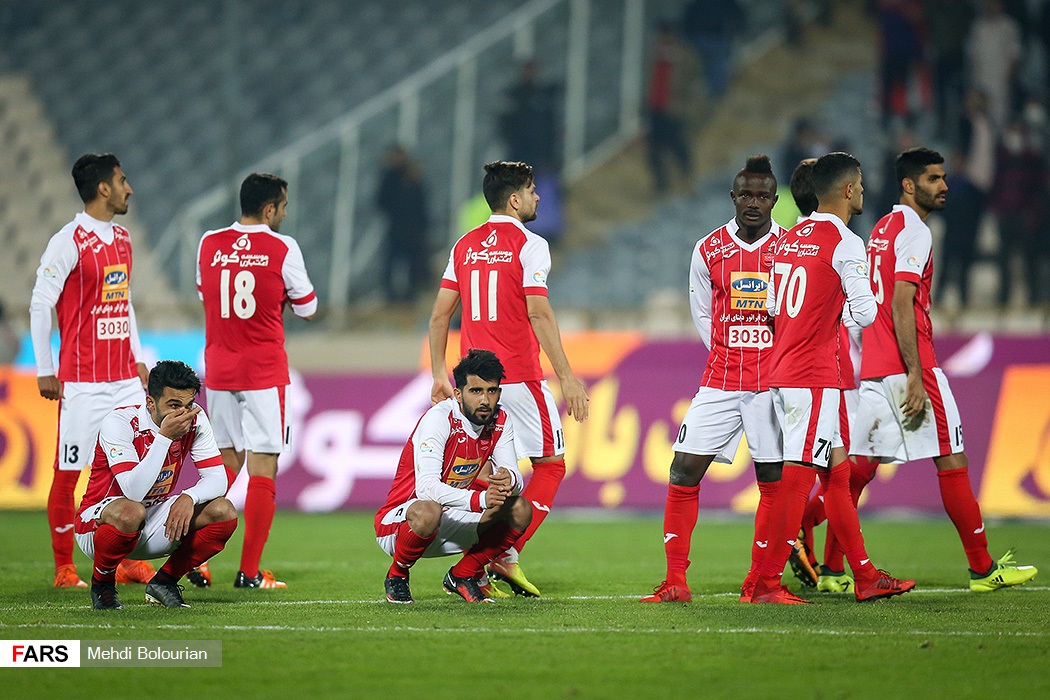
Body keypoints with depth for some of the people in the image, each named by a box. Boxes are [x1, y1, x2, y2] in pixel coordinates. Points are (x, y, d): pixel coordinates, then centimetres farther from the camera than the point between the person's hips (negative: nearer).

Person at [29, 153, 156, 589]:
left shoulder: (122, 237, 14)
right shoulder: (70, 241, -10)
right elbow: (40, 304, -9)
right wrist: (45, 370, -9)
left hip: (124, 377, 7)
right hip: (82, 381, -7)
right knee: (68, 473, -1)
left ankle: (129, 562, 10)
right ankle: (64, 569, 7)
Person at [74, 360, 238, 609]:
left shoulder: (194, 420, -8)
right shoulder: (118, 423, -24)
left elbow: (217, 478, -8)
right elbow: (133, 492, -34)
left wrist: (189, 497, -29)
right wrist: (164, 437, -36)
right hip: (97, 521, -6)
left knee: (223, 512, -15)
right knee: (131, 512, -41)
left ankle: (164, 581, 3)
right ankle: (101, 584, -11)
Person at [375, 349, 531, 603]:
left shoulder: (500, 420, -3)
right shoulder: (439, 418, -24)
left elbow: (515, 476, -6)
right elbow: (426, 487, -35)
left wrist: (509, 479, -33)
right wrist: (480, 499, -49)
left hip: (450, 523, 6)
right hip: (398, 523, -6)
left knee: (520, 510, -10)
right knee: (428, 512, -40)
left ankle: (463, 574, 9)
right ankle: (397, 576, -9)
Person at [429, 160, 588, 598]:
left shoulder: (465, 246, 11)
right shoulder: (529, 245, -8)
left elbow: (439, 316, 11)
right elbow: (538, 314, -16)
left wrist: (439, 375, 18)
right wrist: (566, 377, -16)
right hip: (519, 377, -6)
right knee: (551, 465, 5)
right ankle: (507, 554, -8)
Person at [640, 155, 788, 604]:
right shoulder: (709, 250, 5)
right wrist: (728, 355, 6)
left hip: (774, 381, -2)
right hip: (720, 381, 2)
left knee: (774, 480, 0)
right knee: (685, 469, -5)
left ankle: (760, 582, 11)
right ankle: (675, 581, 0)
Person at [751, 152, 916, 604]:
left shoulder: (789, 240, 12)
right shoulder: (845, 243, -11)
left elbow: (773, 307, 16)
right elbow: (866, 313, -12)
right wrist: (849, 308, 9)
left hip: (782, 371, 9)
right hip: (815, 377, -9)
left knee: (837, 473, 13)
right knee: (798, 479, -7)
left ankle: (866, 577, 18)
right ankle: (767, 582, -9)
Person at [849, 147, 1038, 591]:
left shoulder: (881, 230, 19)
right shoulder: (914, 232, -10)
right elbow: (901, 307, -18)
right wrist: (915, 378, -20)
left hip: (873, 367, 9)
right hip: (907, 367, -9)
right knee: (951, 461, -1)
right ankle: (983, 570, 3)